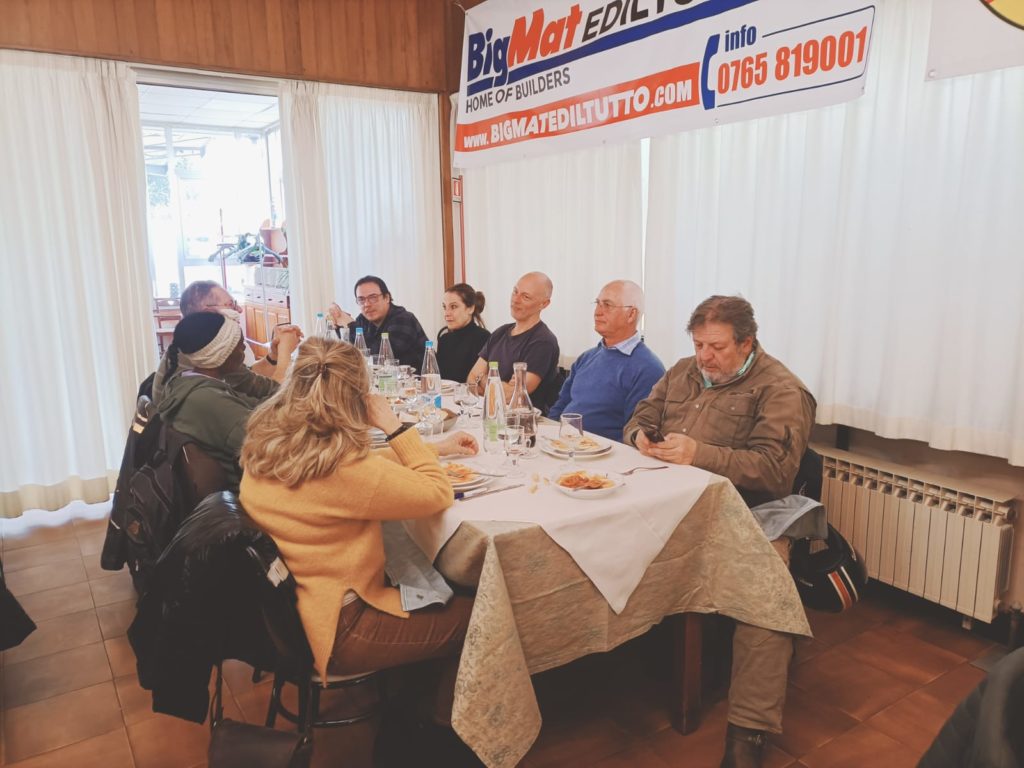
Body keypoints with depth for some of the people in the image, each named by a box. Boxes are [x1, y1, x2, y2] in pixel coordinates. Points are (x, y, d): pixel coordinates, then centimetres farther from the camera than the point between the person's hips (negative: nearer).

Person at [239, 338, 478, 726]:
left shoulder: (268, 445, -5)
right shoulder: (340, 469, -32)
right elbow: (437, 493, -21)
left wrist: (436, 447, 9)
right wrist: (395, 427, -15)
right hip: (334, 632, -9)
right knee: (474, 616, 6)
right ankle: (443, 727, 29)